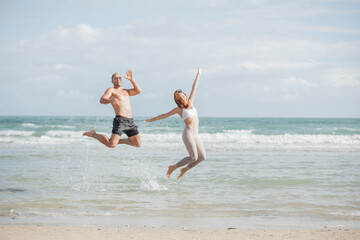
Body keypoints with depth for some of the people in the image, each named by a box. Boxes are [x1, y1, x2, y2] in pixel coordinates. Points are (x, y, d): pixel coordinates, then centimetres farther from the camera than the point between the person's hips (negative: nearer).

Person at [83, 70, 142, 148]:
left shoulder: (125, 91, 27)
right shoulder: (111, 90, 5)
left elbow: (138, 91, 21)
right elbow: (102, 100, -12)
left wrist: (131, 79, 14)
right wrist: (111, 100, -33)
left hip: (130, 121, 7)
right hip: (120, 120, -7)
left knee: (138, 144, 6)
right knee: (111, 145, -20)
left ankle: (119, 141, 27)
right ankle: (93, 134, 5)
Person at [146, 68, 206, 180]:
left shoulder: (190, 103, 17)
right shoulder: (178, 109, 4)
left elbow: (194, 89, 25)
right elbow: (164, 115, 14)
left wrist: (198, 76, 34)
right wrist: (152, 119, 19)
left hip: (195, 134, 7)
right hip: (188, 132, -7)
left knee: (202, 157, -2)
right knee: (193, 157, -16)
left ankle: (185, 169, 16)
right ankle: (172, 167, 0)